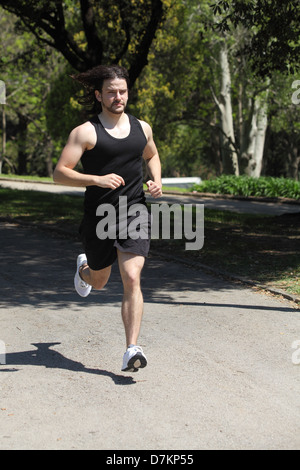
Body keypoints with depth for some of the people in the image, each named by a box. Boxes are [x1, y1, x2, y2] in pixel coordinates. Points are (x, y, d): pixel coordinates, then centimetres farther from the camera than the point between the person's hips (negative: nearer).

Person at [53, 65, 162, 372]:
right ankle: (84, 268, 57)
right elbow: (59, 173, -12)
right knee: (99, 282, 17)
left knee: (132, 278, -15)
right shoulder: (86, 132, -7)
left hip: (134, 212, 2)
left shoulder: (141, 128, 8)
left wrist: (156, 180, 8)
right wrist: (97, 179, -25)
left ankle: (132, 350, -16)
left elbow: (152, 156, 28)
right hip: (98, 216, -1)